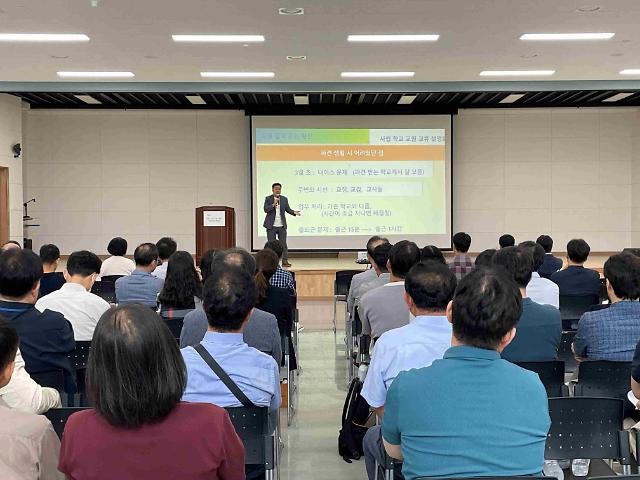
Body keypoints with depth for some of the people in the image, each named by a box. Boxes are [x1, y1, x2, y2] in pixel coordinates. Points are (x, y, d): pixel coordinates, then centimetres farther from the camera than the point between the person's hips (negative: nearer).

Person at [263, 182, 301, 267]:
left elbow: (288, 209, 4)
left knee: (283, 244, 3)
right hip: (271, 226, -2)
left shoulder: (284, 199, 7)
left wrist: (294, 212, -14)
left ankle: (285, 261, 6)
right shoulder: (268, 199, -1)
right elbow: (265, 210, -11)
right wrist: (273, 204, -23)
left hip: (282, 226, 2)